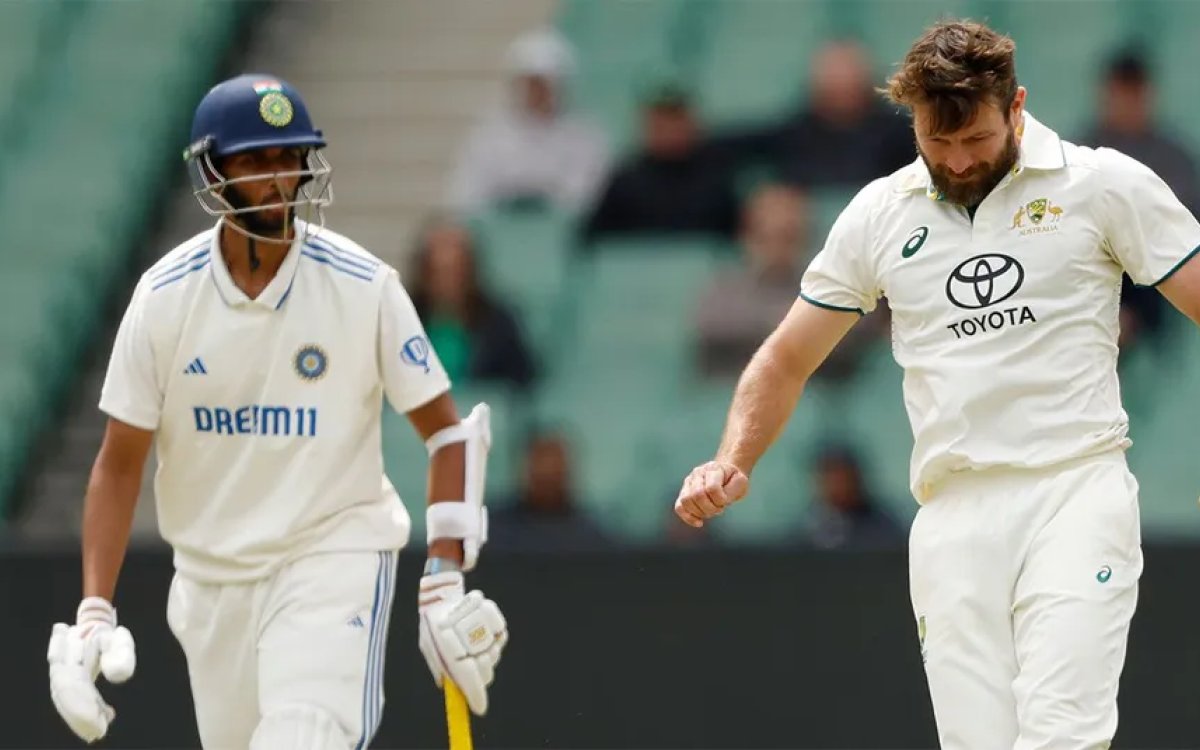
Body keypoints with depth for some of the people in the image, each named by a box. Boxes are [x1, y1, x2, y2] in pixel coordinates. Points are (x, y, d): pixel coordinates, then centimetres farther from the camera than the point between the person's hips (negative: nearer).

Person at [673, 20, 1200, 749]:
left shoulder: (1104, 184, 4)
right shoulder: (879, 215, 13)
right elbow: (788, 359, 21)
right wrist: (733, 464, 4)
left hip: (1076, 491, -3)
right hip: (953, 517, 3)